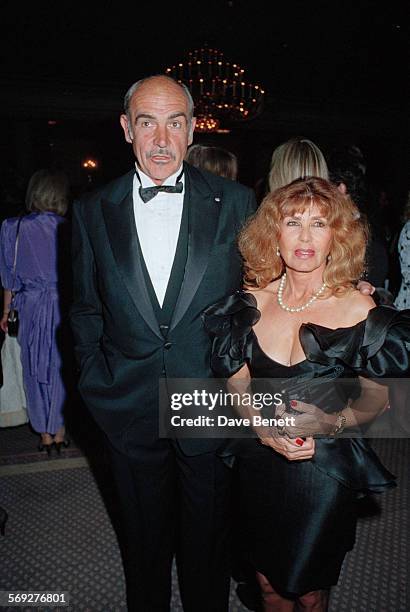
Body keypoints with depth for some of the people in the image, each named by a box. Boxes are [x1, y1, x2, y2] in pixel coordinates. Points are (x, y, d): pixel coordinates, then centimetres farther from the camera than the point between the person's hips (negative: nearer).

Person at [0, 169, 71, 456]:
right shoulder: (70, 229, -8)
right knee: (63, 369, 13)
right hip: (65, 309, 0)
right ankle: (60, 433, 23)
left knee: (37, 372, 13)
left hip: (32, 308, 1)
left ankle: (45, 436, 24)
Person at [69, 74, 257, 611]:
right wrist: (98, 384, 1)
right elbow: (86, 309, 6)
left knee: (208, 541, 21)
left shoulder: (235, 202, -5)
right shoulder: (92, 211, -2)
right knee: (144, 540, 23)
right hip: (130, 409, 1)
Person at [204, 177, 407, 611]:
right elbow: (237, 381, 1)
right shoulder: (252, 302, -6)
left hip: (326, 467, -2)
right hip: (259, 460, 3)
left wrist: (332, 421, -18)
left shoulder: (361, 312, -13)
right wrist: (265, 428, -14)